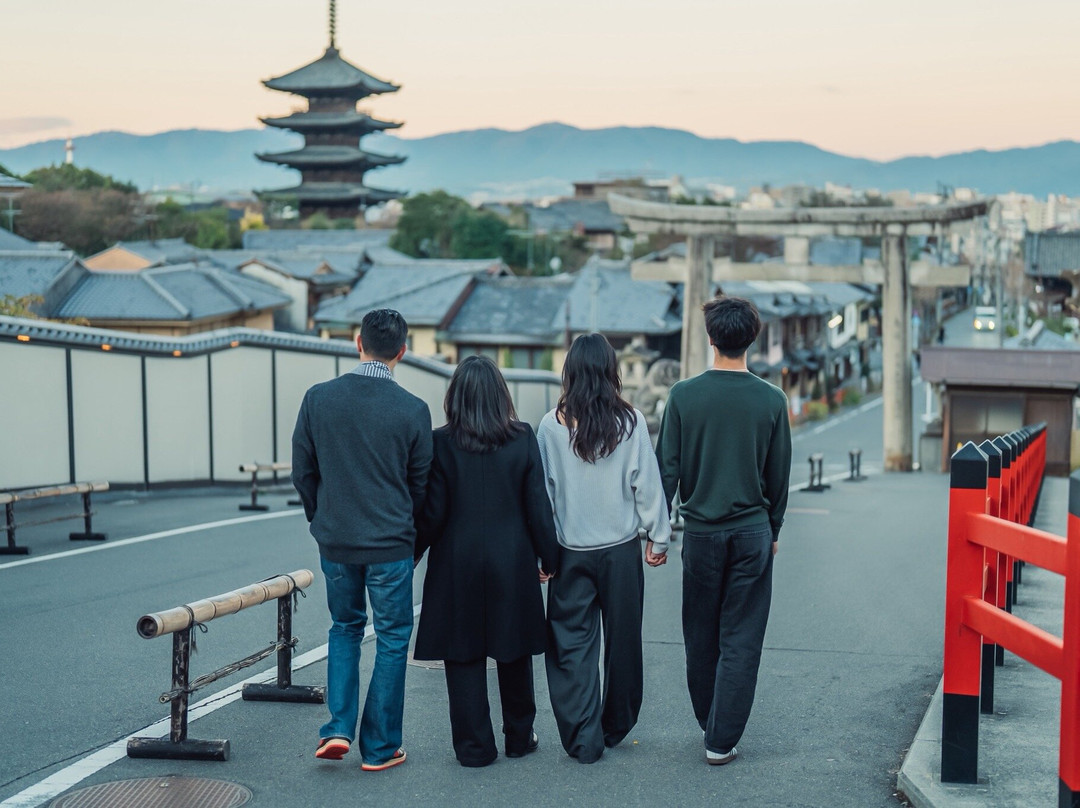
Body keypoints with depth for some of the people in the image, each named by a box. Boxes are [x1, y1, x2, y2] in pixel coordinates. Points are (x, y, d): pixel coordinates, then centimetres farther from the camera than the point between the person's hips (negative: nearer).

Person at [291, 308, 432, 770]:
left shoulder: (318, 399, -5)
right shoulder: (413, 410, -11)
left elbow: (302, 470, 2)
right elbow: (421, 484, -1)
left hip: (334, 541, 3)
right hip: (390, 543, -3)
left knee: (344, 628, 22)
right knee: (392, 638, 10)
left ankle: (339, 728, 10)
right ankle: (379, 748, 14)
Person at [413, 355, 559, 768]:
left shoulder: (442, 443, -9)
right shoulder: (523, 439, -4)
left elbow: (432, 513, -7)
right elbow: (538, 507, -2)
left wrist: (410, 556, 6)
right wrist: (549, 559, 8)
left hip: (458, 567, -2)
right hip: (512, 564, 2)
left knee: (464, 656, 7)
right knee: (514, 653, 16)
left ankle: (475, 745, 10)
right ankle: (519, 737, 27)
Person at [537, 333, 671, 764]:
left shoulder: (553, 425, -7)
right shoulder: (631, 422, -8)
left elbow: (541, 490, -1)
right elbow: (647, 483, -2)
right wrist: (658, 536, 10)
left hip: (570, 549, 0)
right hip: (620, 547, 1)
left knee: (572, 642, 7)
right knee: (622, 638, 15)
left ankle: (583, 739, 5)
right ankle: (616, 727, 29)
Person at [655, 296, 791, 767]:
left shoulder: (684, 395, -7)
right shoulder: (771, 400, -5)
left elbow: (667, 467, -5)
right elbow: (779, 475, 3)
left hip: (700, 530, 0)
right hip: (752, 531, 0)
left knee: (701, 638, 15)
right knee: (741, 641, 4)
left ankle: (709, 724, 30)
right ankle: (721, 741, 4)